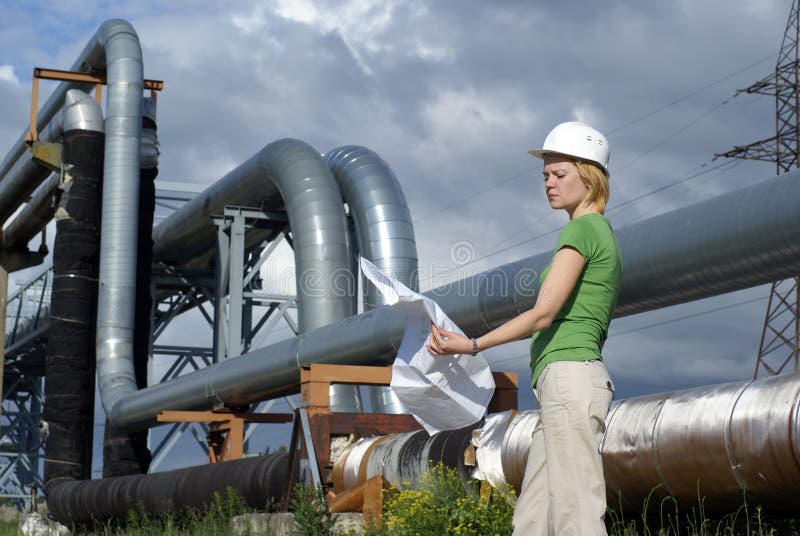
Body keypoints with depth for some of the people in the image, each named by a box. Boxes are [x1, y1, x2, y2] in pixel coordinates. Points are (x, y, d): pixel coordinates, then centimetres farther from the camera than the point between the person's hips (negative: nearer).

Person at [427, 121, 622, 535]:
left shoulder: (582, 229, -7)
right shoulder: (603, 234, 23)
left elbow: (543, 313, -15)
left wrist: (472, 345, -13)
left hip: (569, 377, -10)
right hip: (565, 384, 10)